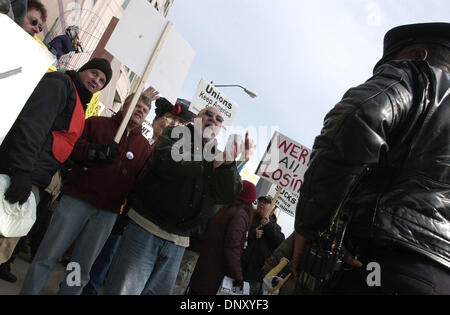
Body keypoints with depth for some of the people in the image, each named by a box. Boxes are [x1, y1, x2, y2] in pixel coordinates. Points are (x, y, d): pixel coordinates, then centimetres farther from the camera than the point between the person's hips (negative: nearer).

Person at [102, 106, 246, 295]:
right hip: (146, 229, -4)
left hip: (177, 242, 4)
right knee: (123, 289, -5)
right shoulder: (177, 134, 2)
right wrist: (209, 161, -17)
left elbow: (227, 196, -2)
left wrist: (229, 164, -19)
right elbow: (168, 162, -20)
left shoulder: (218, 154, 11)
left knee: (157, 291, 15)